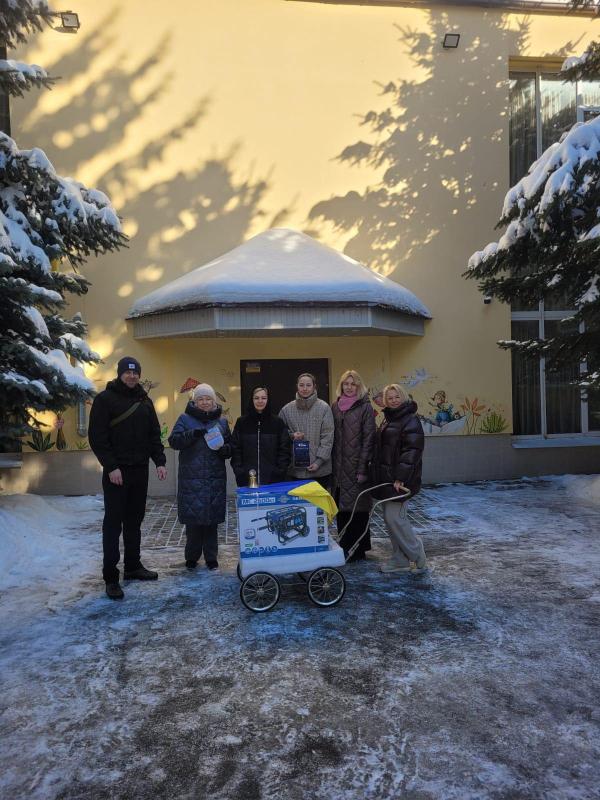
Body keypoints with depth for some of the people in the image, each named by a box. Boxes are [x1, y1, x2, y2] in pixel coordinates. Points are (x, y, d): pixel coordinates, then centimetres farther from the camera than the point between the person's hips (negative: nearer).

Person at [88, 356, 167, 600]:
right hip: (116, 471, -5)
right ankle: (111, 577, 5)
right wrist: (110, 466, -17)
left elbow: (154, 434, 13)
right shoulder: (105, 399, -5)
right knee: (113, 523, -1)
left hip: (140, 470, 5)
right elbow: (97, 437, -10)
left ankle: (133, 566, 24)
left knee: (134, 521, 13)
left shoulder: (145, 401, 12)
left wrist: (159, 461, 2)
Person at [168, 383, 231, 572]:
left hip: (215, 479, 2)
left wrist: (223, 449, -9)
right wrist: (193, 434, -20)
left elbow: (230, 447, 14)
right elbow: (174, 441, -5)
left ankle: (211, 557, 17)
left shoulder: (221, 421, 12)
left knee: (212, 519, 5)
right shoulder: (185, 419, 5)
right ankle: (192, 556, 17)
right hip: (191, 479, -2)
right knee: (193, 518, 0)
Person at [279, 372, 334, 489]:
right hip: (295, 469, 2)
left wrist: (319, 461, -11)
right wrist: (291, 435, -7)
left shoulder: (324, 408, -4)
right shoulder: (287, 409, 4)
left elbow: (327, 437, -5)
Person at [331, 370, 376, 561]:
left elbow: (368, 439, -9)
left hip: (356, 466, -5)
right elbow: (332, 437, 11)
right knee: (341, 508, 10)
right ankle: (345, 547, 24)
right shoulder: (335, 407, 10)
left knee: (357, 508, 2)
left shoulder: (365, 407, -5)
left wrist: (362, 469, -14)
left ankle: (358, 550, 15)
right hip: (338, 467, 5)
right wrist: (332, 465, 6)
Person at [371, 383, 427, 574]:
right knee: (390, 518, 11)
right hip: (386, 479, 9)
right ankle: (401, 560, 21)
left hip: (400, 481, -9)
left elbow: (412, 451, -20)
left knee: (395, 518, -9)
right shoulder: (388, 420, 16)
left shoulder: (410, 420, -11)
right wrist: (377, 475, 17)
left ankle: (417, 558, 8)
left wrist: (400, 478, -24)